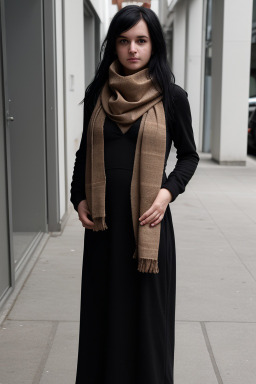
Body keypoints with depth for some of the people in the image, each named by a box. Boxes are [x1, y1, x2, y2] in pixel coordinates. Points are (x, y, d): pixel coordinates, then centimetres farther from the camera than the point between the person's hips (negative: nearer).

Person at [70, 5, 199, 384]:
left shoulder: (172, 96, -2)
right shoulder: (97, 93, 6)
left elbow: (189, 155, 5)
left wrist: (169, 191, -11)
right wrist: (79, 198, 2)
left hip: (147, 219, -2)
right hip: (102, 220, 3)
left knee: (146, 307, 6)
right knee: (104, 308, 11)